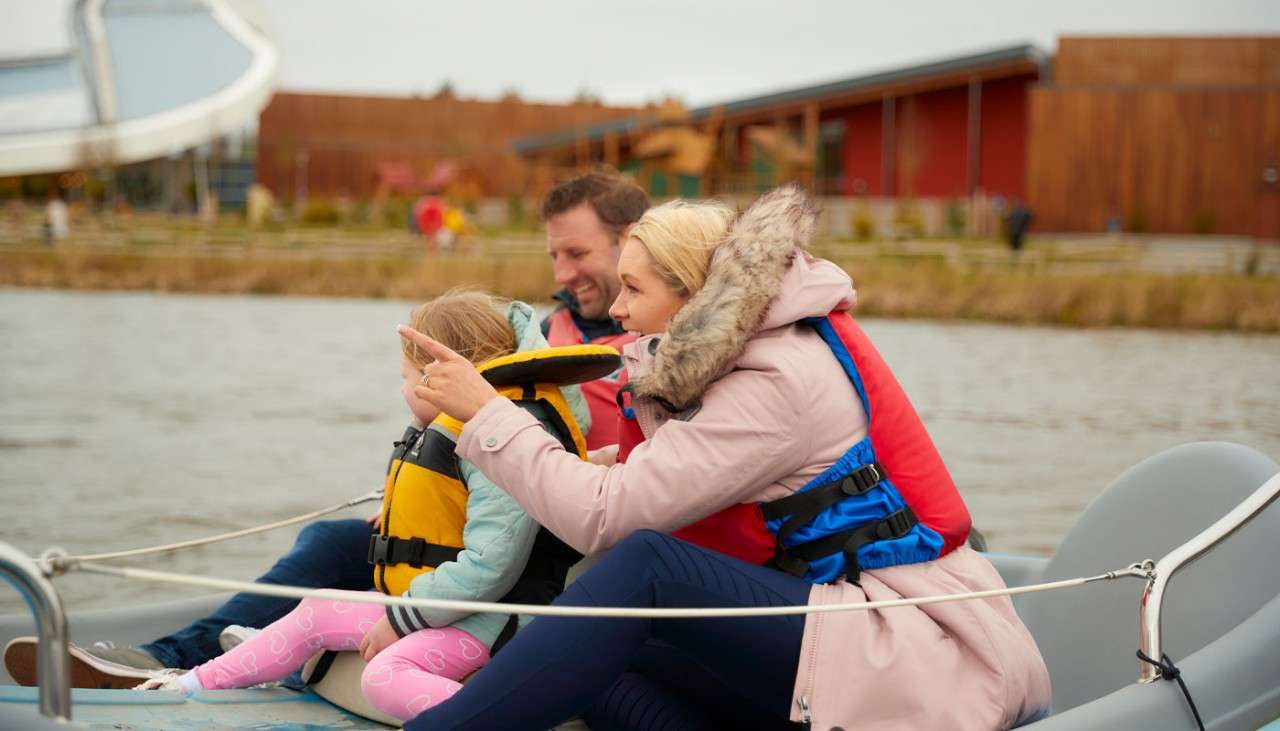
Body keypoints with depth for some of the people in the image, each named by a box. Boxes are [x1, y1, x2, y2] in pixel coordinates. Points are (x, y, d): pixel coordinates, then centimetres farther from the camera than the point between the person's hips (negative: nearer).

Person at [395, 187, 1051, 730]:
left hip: (929, 655, -9)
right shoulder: (782, 342, 12)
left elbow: (604, 515, -17)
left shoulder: (781, 381, -14)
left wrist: (485, 413, -9)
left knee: (647, 565, -24)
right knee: (592, 657, -4)